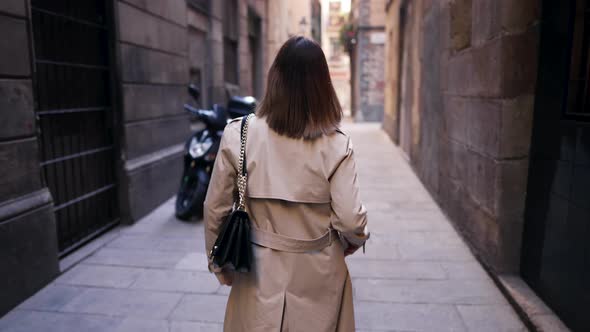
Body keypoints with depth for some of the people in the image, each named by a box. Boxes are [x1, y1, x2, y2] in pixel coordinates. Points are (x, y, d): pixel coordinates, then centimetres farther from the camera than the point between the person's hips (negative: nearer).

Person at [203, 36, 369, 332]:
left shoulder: (238, 135, -13)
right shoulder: (335, 145, -17)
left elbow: (215, 210, -7)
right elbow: (351, 220, -16)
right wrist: (354, 241, 8)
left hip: (258, 272, 1)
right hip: (318, 274, 0)